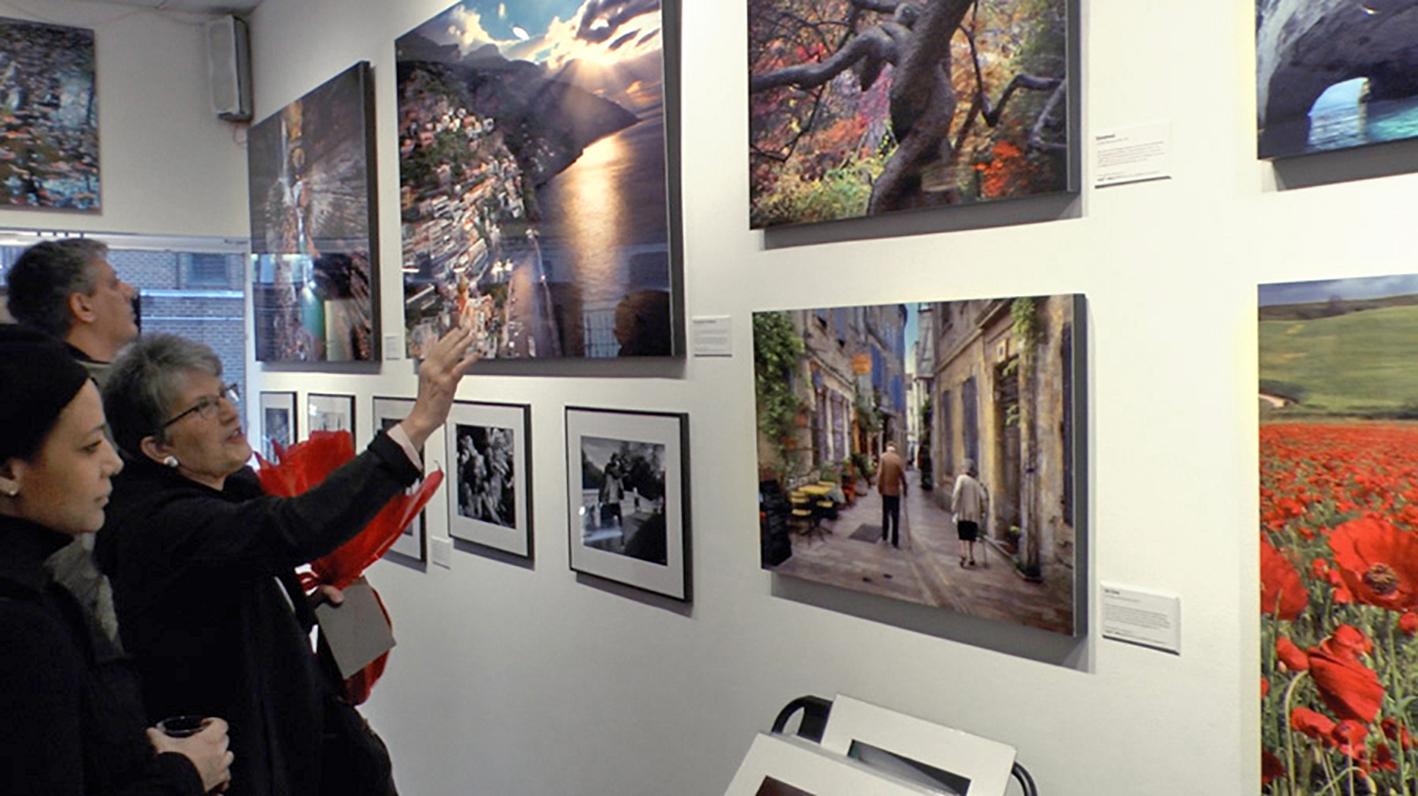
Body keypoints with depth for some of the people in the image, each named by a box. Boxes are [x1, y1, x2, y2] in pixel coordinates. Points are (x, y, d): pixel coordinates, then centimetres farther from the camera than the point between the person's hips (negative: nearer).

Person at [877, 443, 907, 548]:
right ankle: (895, 541, 5)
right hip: (895, 490, -1)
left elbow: (879, 473, -10)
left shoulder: (883, 457, -7)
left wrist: (879, 487, 1)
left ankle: (884, 536, 25)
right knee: (895, 516, 4)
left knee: (885, 514, 17)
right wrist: (904, 489, 6)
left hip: (885, 490, 1)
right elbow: (902, 476, -7)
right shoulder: (898, 459, -9)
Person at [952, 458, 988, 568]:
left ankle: (963, 554, -19)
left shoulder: (961, 478, -2)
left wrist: (954, 506, -8)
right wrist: (982, 510, 11)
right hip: (975, 514, 4)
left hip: (962, 513, -4)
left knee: (963, 536, -1)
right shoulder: (977, 482, 10)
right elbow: (984, 497, 2)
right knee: (971, 536, 14)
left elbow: (956, 493, -15)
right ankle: (971, 557, 14)